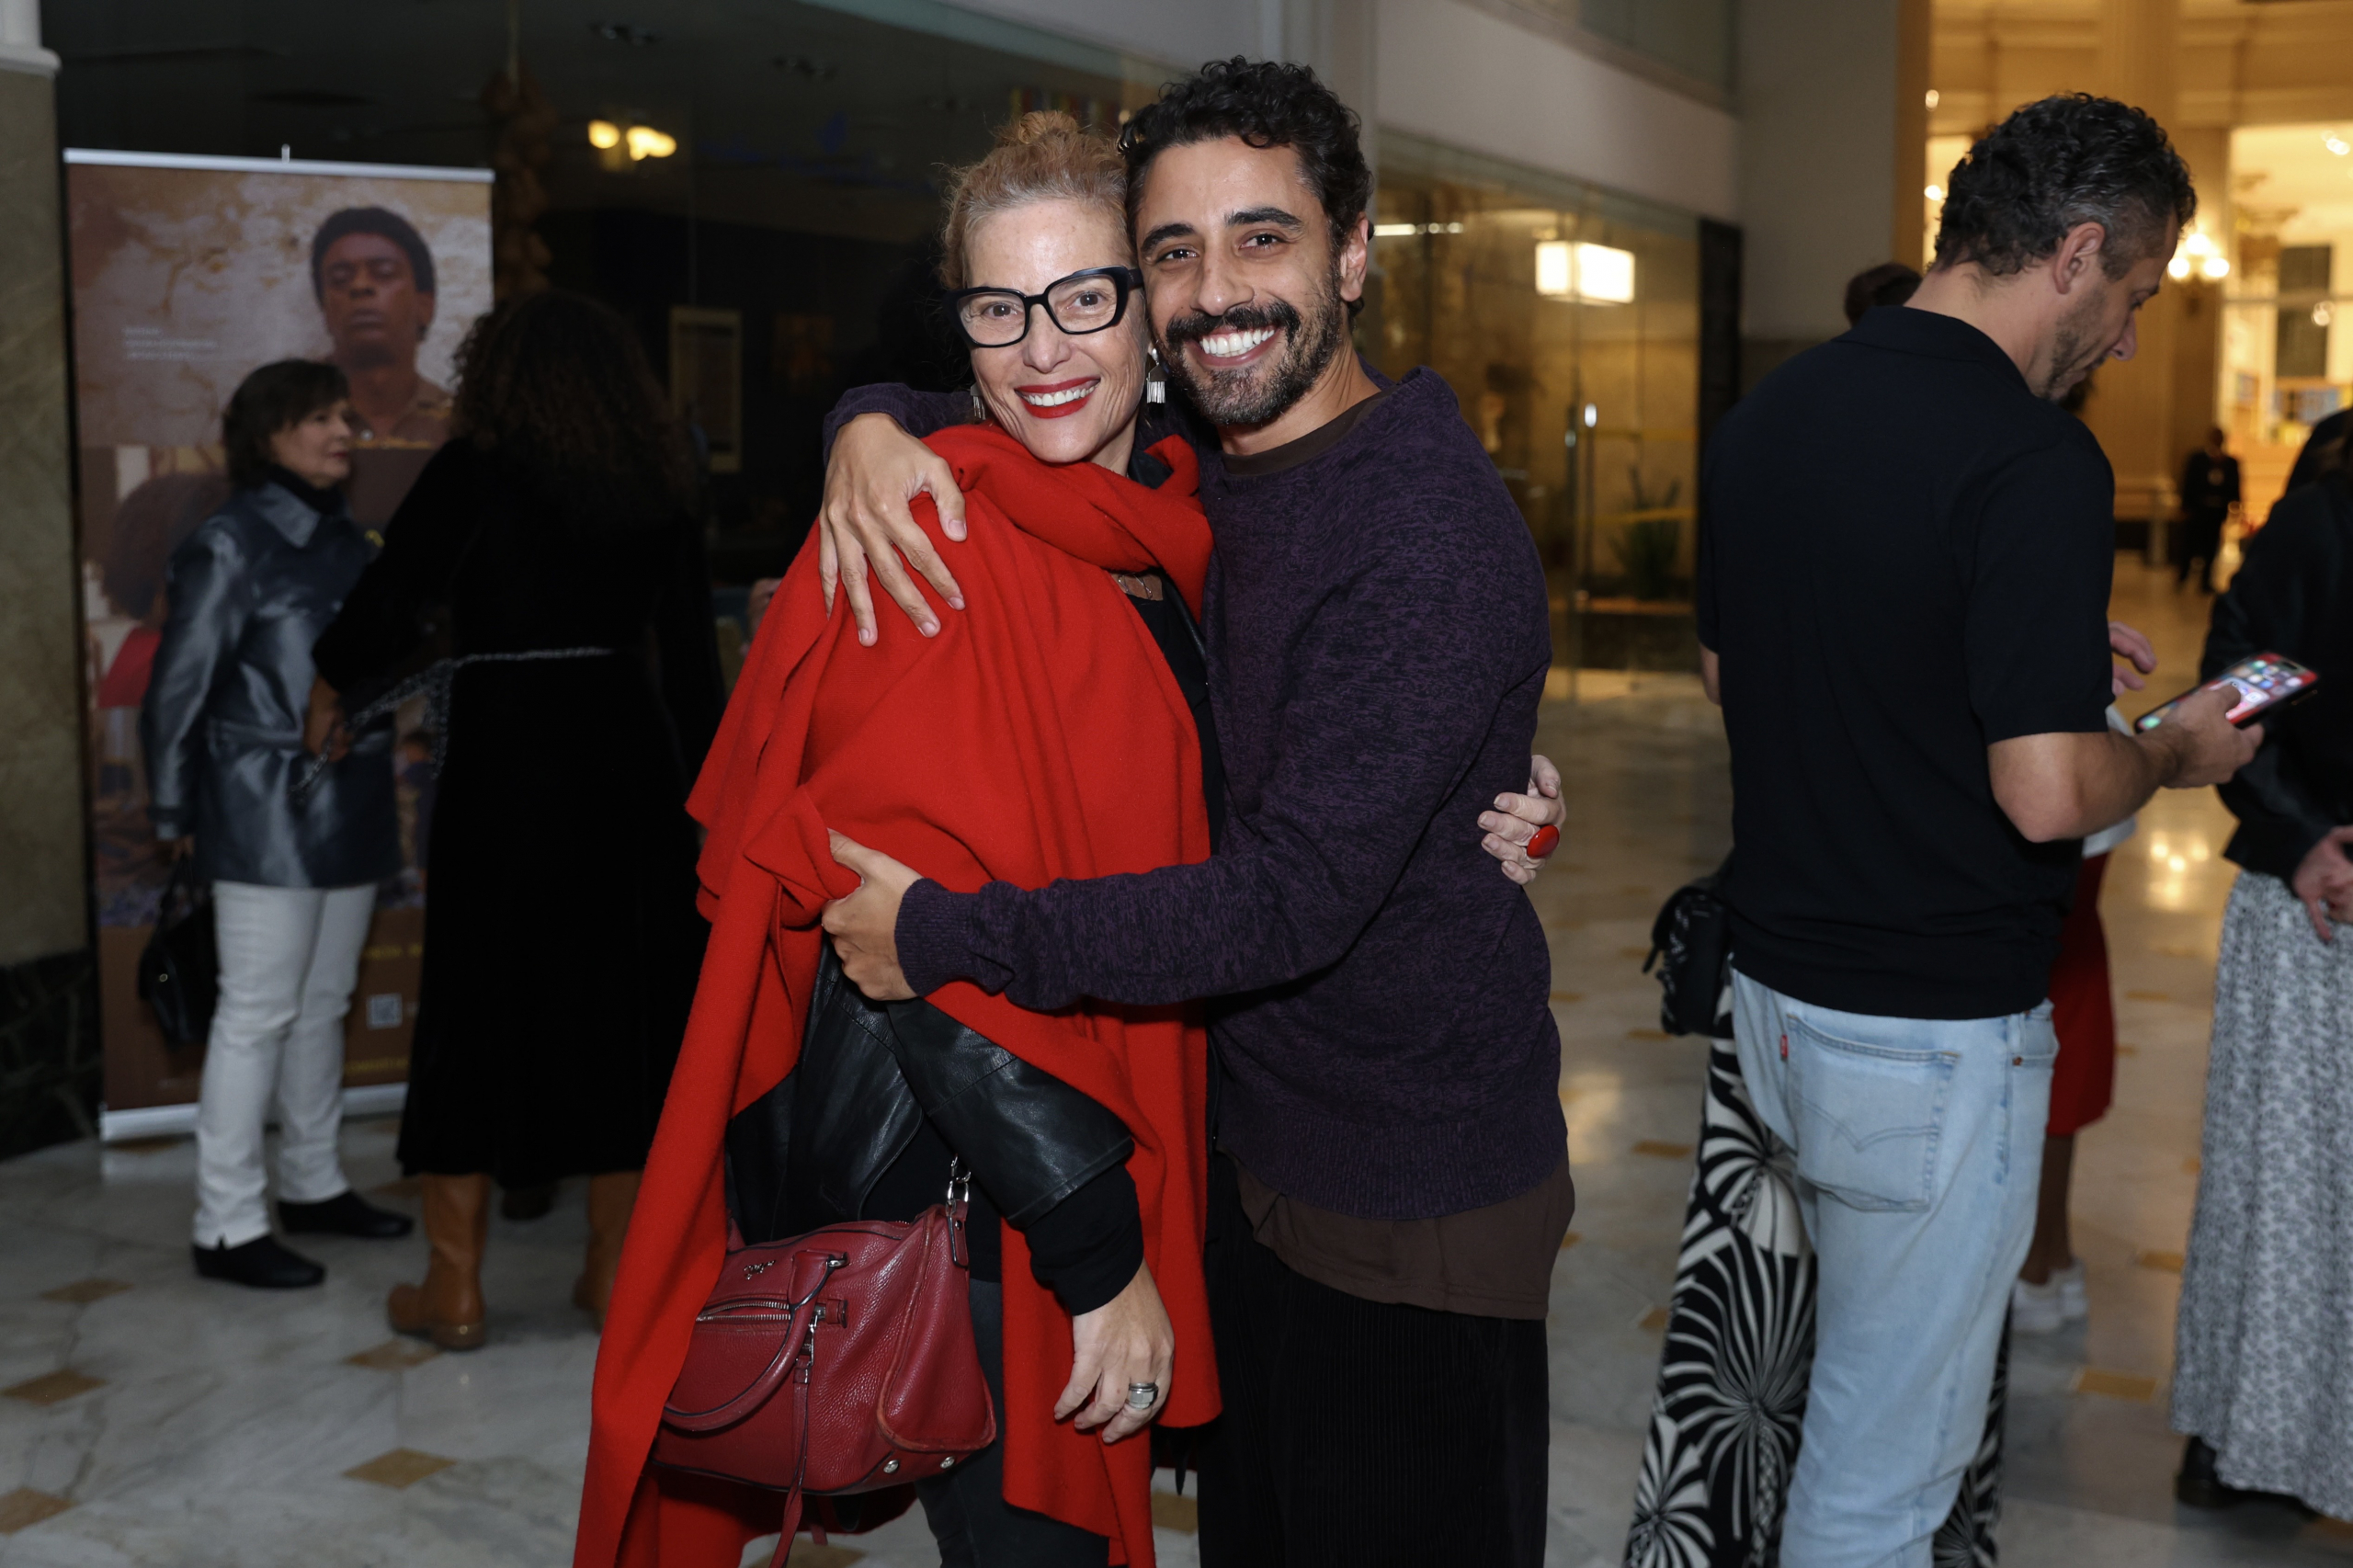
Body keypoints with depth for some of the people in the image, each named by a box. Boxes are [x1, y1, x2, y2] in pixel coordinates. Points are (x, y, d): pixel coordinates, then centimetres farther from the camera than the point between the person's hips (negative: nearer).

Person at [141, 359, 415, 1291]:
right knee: (256, 1014, -3)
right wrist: (175, 815, -4)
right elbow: (177, 688, -7)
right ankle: (228, 1226, 5)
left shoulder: (346, 541, 11)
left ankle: (312, 1184, 28)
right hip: (266, 819, -7)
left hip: (350, 812, 7)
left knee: (323, 1006, 15)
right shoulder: (230, 546, -9)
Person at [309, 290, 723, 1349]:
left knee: (479, 1000, 6)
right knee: (620, 1004, 11)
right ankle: (614, 1271, 17)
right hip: (629, 764, 3)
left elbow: (391, 601, -8)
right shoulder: (656, 495, 7)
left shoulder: (475, 472, -3)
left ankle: (455, 1289, 13)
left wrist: (330, 692, 11)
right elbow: (692, 657, 7)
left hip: (503, 765, -3)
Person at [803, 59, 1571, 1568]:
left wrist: (945, 934, -23)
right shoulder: (1196, 473, 3)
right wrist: (873, 427, -9)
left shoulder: (1432, 534, -24)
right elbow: (988, 405, 16)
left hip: (1415, 1214, -8)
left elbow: (1293, 896, -29)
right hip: (1250, 1146, 8)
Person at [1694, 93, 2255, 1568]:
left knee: (1859, 1368, 26)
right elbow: (2046, 794, -24)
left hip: (1775, 983, 8)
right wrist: (2175, 751, -2)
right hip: (1935, 1030, -8)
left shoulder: (1767, 413, 4)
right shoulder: (2035, 463, -20)